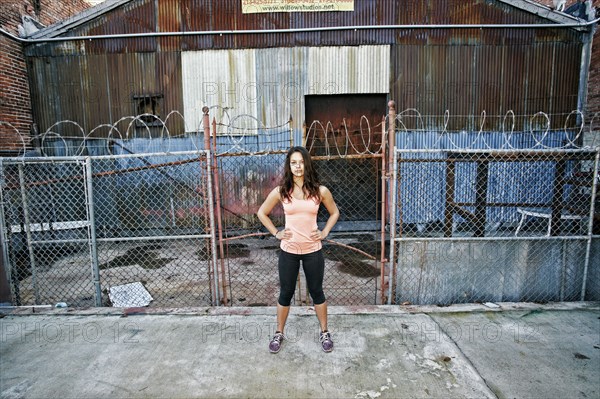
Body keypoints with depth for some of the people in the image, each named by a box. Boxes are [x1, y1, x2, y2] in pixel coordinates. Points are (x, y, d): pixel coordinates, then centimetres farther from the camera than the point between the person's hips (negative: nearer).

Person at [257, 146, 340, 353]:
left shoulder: (320, 191, -6)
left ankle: (324, 332, 35)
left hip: (313, 250, 0)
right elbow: (262, 213, 7)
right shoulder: (280, 191, -7)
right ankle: (279, 333, 34)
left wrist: (324, 232, 1)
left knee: (316, 292, 15)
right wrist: (276, 233, 0)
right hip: (288, 250, 0)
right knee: (286, 293, 14)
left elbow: (334, 212, 11)